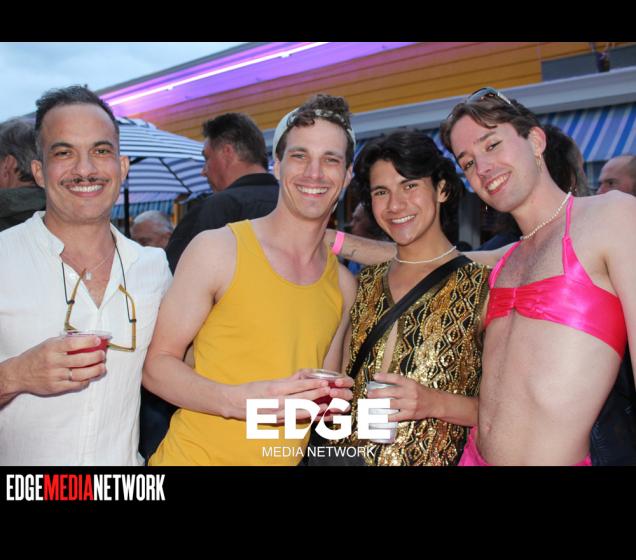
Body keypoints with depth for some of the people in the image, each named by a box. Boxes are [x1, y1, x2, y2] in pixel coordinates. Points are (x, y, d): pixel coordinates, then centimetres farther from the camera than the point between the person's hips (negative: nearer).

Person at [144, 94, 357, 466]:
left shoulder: (344, 284, 1)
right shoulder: (217, 248, -12)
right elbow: (157, 364, -10)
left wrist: (335, 400, -8)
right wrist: (237, 401, -25)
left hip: (288, 456, 5)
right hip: (194, 455, -4)